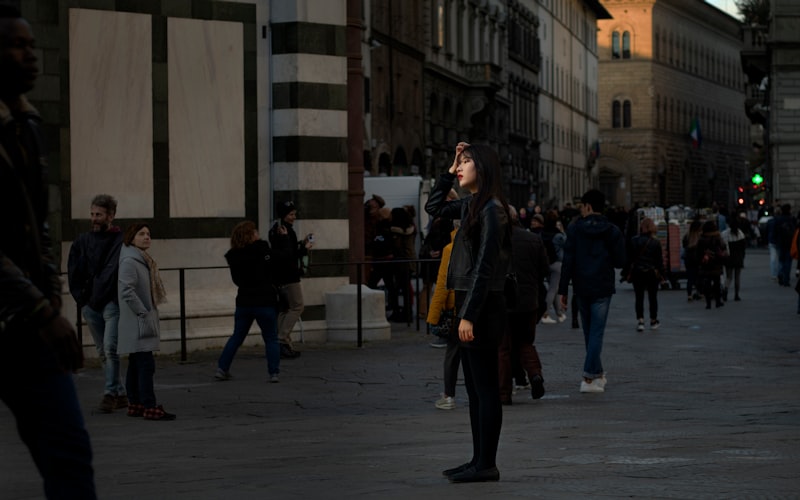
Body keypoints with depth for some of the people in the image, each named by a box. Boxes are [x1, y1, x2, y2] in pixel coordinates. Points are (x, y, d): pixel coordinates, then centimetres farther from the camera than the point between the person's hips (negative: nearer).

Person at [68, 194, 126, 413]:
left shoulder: (120, 240, -3)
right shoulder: (83, 241, 11)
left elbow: (112, 271, -10)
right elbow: (74, 272, 11)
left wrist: (97, 297, -12)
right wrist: (81, 298, 3)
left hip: (111, 303, -6)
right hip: (90, 304, 6)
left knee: (110, 348, -14)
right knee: (103, 352, 9)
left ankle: (110, 394, -11)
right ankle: (120, 394, 16)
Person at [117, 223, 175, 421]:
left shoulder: (142, 261, 18)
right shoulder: (129, 262, -13)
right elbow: (127, 292, -22)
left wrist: (150, 313, 17)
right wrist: (144, 314, -20)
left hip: (141, 323, 10)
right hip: (137, 324, -10)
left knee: (136, 364, 12)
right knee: (145, 364, -13)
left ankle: (135, 404, 16)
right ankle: (150, 408, -15)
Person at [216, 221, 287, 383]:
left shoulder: (234, 257, -1)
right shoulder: (264, 253, -13)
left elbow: (237, 279, 11)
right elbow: (286, 256, -3)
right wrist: (284, 238, 12)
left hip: (243, 302, 4)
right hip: (265, 302, -4)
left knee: (236, 337, 16)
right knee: (271, 339, 7)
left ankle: (222, 369, 10)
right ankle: (274, 372, -2)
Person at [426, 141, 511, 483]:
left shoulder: (491, 209, -13)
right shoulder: (471, 205, 13)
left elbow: (484, 266, -18)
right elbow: (434, 207, 30)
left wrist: (469, 315, -21)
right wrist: (450, 171, 18)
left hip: (483, 306, -10)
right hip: (470, 303, 10)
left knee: (485, 388, -6)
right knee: (475, 388, 11)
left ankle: (487, 465, -3)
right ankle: (479, 460, 16)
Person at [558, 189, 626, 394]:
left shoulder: (574, 229, -4)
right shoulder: (612, 231, -3)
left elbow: (567, 261, -5)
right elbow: (620, 261, -2)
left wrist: (563, 290, -2)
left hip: (581, 288, 1)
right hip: (602, 288, -1)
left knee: (588, 332, 15)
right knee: (596, 332, -1)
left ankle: (598, 373, 26)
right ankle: (589, 377, -10)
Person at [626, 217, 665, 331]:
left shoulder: (634, 241, -4)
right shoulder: (656, 243, -7)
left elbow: (629, 258, 0)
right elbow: (660, 260, -3)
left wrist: (628, 271, 8)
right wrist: (661, 275, 5)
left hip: (637, 272, 1)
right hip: (652, 273, -1)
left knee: (639, 297, 3)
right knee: (652, 297, 12)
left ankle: (640, 320, -9)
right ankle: (653, 320, 21)